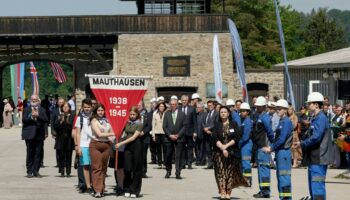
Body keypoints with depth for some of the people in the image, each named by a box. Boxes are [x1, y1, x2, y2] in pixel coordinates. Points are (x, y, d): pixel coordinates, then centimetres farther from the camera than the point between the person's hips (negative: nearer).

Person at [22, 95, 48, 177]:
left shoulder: (42, 110, 13)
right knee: (30, 154, -1)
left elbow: (46, 120, -2)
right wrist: (31, 116, -16)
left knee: (38, 153, -1)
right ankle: (29, 171, 3)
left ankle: (36, 171, 5)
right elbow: (24, 120, -2)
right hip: (29, 135, -1)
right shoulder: (27, 110, 11)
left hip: (39, 134, 1)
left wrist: (38, 115, -14)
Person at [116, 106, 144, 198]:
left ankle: (134, 191, 8)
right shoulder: (126, 123, 8)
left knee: (136, 169, 1)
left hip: (137, 147, -3)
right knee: (127, 168, -3)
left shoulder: (139, 124, -5)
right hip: (127, 147, 3)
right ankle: (127, 190, 9)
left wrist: (121, 143, -15)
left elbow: (134, 137, -12)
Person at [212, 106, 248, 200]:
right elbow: (215, 138, -1)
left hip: (232, 152, 0)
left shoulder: (234, 124, 7)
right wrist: (222, 148, -13)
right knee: (221, 173, -8)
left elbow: (237, 137, -2)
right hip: (219, 152, 0)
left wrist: (226, 146, -11)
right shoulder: (217, 124, 8)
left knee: (230, 173, -2)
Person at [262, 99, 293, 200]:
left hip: (284, 151, -10)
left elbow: (282, 139, -19)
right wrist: (270, 147, 5)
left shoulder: (286, 122, -13)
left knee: (284, 176, -9)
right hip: (279, 152, 10)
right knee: (279, 176, 13)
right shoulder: (281, 121, 15)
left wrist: (271, 148, -10)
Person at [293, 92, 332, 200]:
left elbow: (316, 138, -21)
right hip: (313, 158, 10)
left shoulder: (321, 118, -15)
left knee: (317, 185, -10)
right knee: (312, 186, 15)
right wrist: (302, 143, 6)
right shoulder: (315, 118, 16)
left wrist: (302, 144, -10)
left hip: (318, 159, -10)